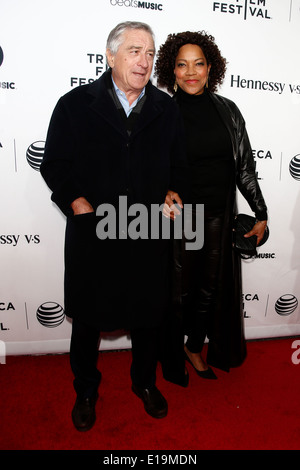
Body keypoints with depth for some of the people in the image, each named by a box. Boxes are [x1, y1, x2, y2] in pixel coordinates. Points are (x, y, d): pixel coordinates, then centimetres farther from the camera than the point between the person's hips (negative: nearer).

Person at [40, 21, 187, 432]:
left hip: (149, 234, 2)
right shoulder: (75, 105, -1)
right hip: (92, 235, -1)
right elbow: (55, 166, -2)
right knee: (87, 317, 14)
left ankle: (145, 380, 44)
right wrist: (80, 205, -13)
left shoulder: (166, 109, 7)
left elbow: (178, 165, 14)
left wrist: (173, 193, -4)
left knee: (149, 314, 16)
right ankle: (86, 391, 40)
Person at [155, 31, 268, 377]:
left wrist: (261, 213, 8)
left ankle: (195, 347, 37)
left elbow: (244, 165, 6)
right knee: (180, 287, 8)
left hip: (219, 216, 4)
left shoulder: (227, 110, 4)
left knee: (212, 286, 13)